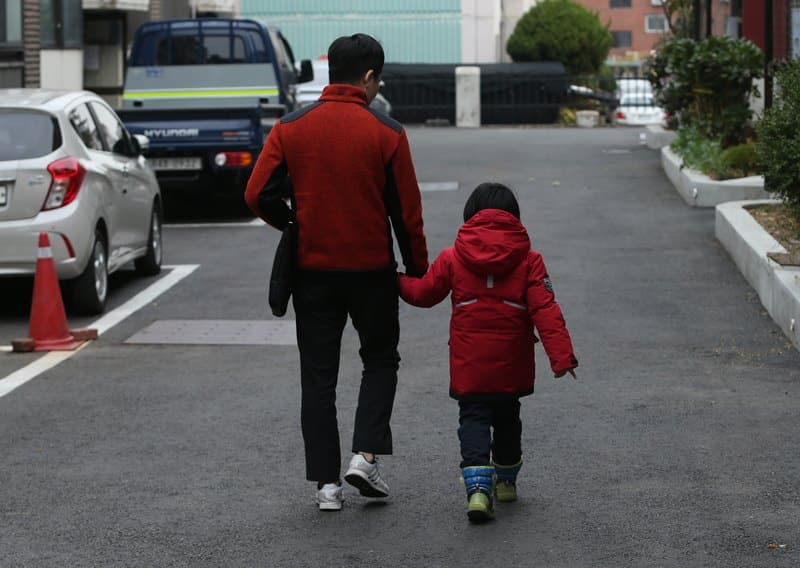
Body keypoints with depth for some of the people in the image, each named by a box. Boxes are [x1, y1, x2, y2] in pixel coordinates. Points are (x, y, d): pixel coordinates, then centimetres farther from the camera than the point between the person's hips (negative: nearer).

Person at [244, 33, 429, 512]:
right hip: (372, 270, -1)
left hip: (312, 270, 2)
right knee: (380, 360, 19)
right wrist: (418, 271, 6)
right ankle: (365, 455, 3)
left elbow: (258, 194, -7)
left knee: (318, 377, 9)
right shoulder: (387, 132, -8)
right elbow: (407, 211, -5)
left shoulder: (291, 128, -3)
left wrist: (294, 226, 10)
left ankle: (327, 481, 7)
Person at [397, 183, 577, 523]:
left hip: (469, 368, -1)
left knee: (473, 420, 1)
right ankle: (505, 481, 36)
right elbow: (545, 310, -11)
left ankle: (478, 485, -20)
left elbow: (423, 293, 8)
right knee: (507, 419, 20)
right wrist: (560, 354, -14)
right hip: (511, 367, 1)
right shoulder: (528, 260, -3)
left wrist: (397, 281, 28)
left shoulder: (452, 258, -3)